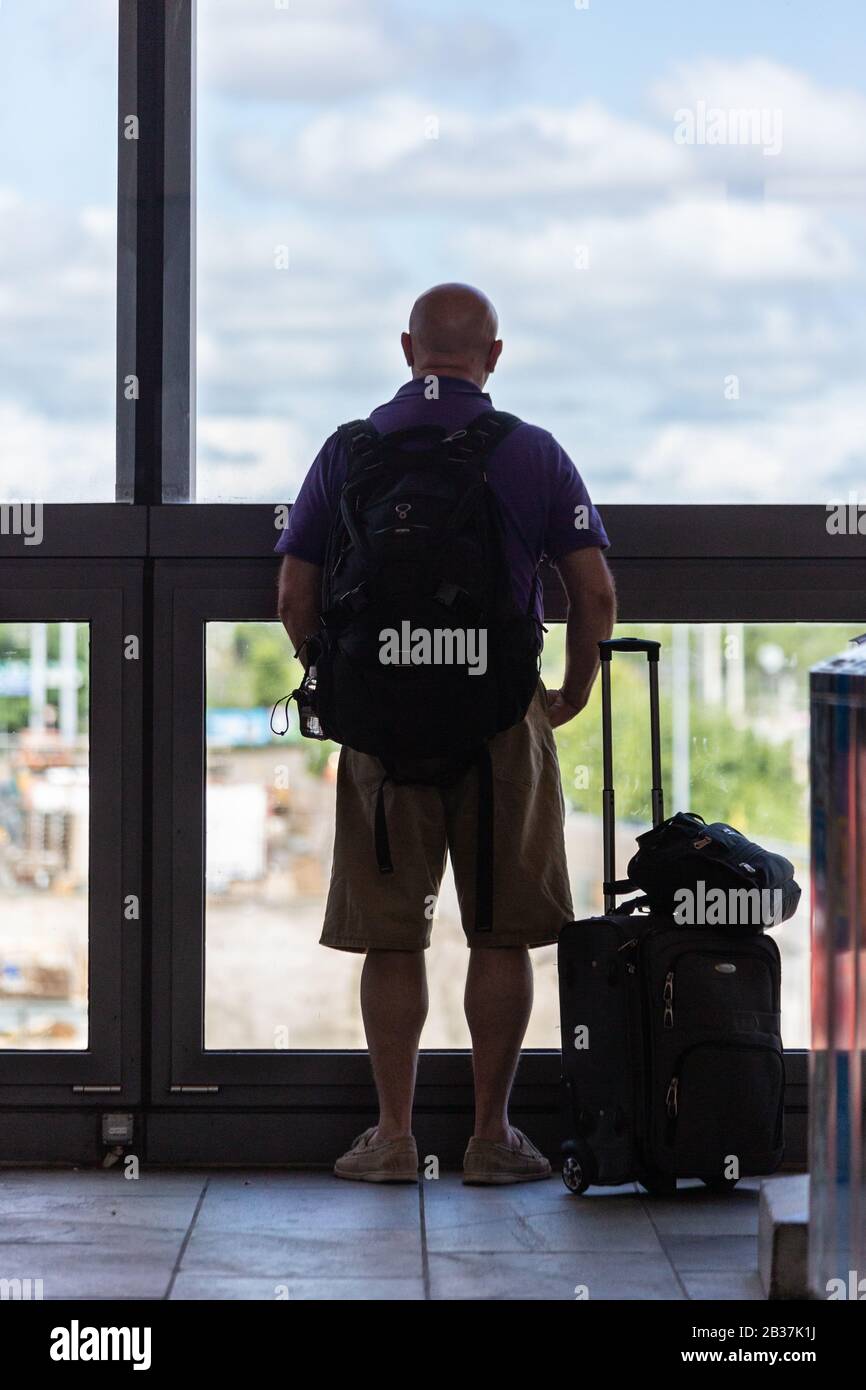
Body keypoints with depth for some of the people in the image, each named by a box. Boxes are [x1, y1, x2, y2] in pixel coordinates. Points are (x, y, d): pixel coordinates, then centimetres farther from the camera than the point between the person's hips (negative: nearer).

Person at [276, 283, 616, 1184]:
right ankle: (492, 1136, 10)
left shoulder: (349, 451, 3)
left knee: (391, 939, 7)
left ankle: (392, 1136, 10)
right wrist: (574, 695, 9)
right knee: (501, 936, 7)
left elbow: (295, 599, 2)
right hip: (502, 716, -1)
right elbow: (595, 593, -5)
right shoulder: (533, 454, -1)